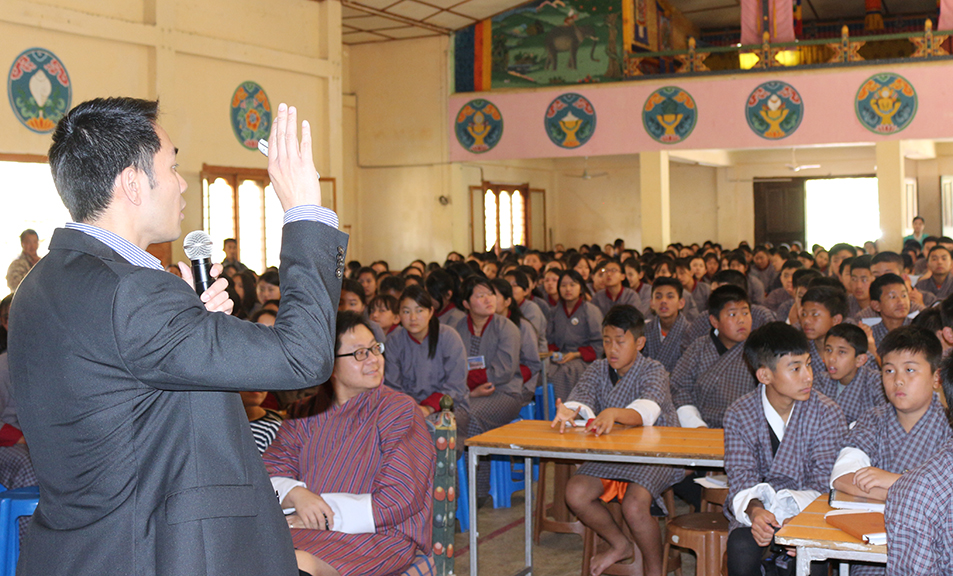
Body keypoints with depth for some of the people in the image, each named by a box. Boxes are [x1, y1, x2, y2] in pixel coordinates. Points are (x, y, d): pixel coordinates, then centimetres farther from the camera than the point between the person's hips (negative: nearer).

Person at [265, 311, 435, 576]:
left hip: (380, 534, -4)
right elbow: (270, 473, 8)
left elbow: (399, 500, -8)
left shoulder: (400, 410, 1)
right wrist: (296, 494, -16)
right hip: (306, 527, 4)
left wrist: (325, 516, -13)